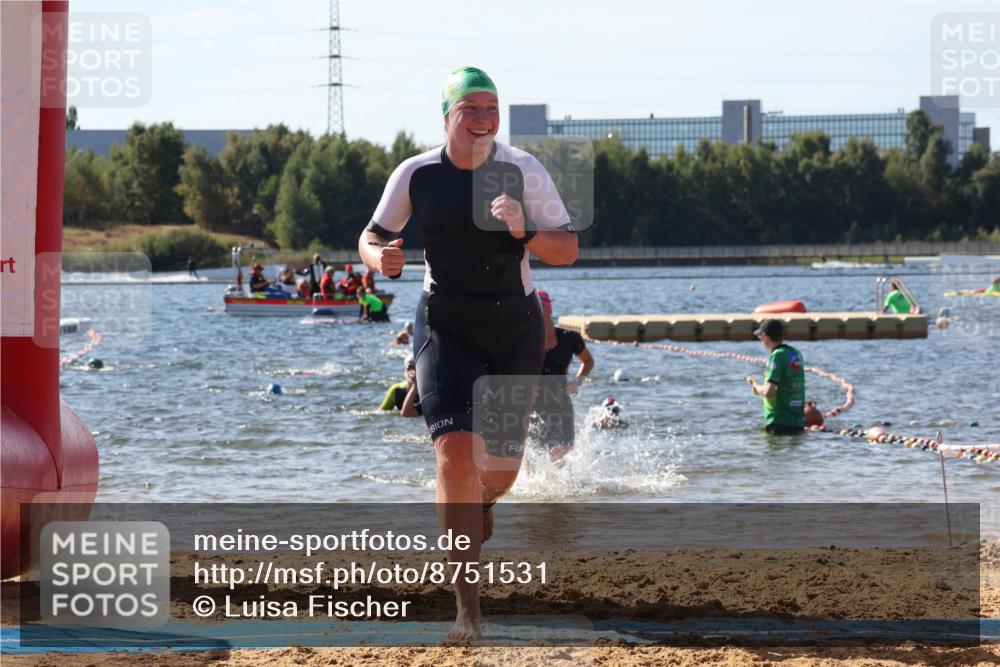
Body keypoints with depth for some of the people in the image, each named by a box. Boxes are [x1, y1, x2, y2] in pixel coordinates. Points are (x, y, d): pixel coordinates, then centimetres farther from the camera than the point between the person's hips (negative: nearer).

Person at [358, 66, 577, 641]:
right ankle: (468, 604, -16)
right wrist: (380, 258, -19)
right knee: (456, 451, -19)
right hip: (446, 328, -1)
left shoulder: (524, 172, -10)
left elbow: (568, 250, -11)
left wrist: (525, 232, -31)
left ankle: (480, 505, 51)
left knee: (501, 468, 9)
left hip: (515, 329, 1)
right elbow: (372, 237, 5)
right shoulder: (416, 175, -7)